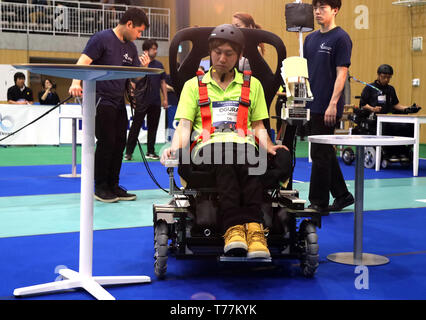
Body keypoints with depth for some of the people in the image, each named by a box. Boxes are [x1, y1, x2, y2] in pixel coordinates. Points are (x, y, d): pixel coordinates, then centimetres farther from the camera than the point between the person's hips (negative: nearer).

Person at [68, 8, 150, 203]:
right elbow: (83, 62, -18)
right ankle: (100, 187, 5)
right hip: (101, 99, -8)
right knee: (106, 142, -8)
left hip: (118, 102, 8)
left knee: (119, 143, 8)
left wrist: (143, 68, -2)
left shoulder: (131, 48, 15)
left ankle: (113, 187, 18)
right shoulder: (102, 38, -8)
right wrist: (76, 82, -33)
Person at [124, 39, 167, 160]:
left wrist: (165, 98, 10)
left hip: (155, 102, 5)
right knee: (136, 127, -3)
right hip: (141, 101, -5)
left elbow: (163, 82, 14)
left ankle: (151, 152, 18)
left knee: (153, 128, 10)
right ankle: (128, 152, 2)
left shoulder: (159, 65, 11)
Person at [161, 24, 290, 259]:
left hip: (244, 145, 1)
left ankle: (253, 229, -51)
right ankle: (234, 225, -52)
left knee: (244, 156, -38)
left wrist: (268, 146, 0)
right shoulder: (194, 85, 23)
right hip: (207, 148, -1)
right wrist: (175, 148, -9)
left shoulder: (253, 85, 27)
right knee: (224, 157, -39)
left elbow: (258, 126, 22)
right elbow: (184, 125, 12)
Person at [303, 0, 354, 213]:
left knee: (320, 155, -3)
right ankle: (342, 195, 26)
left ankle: (318, 202, 6)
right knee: (325, 153, 14)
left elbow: (341, 73, -13)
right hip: (312, 105, 8)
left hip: (327, 108, -8)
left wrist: (333, 104, -19)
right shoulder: (310, 39, 15)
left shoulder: (341, 38, -8)